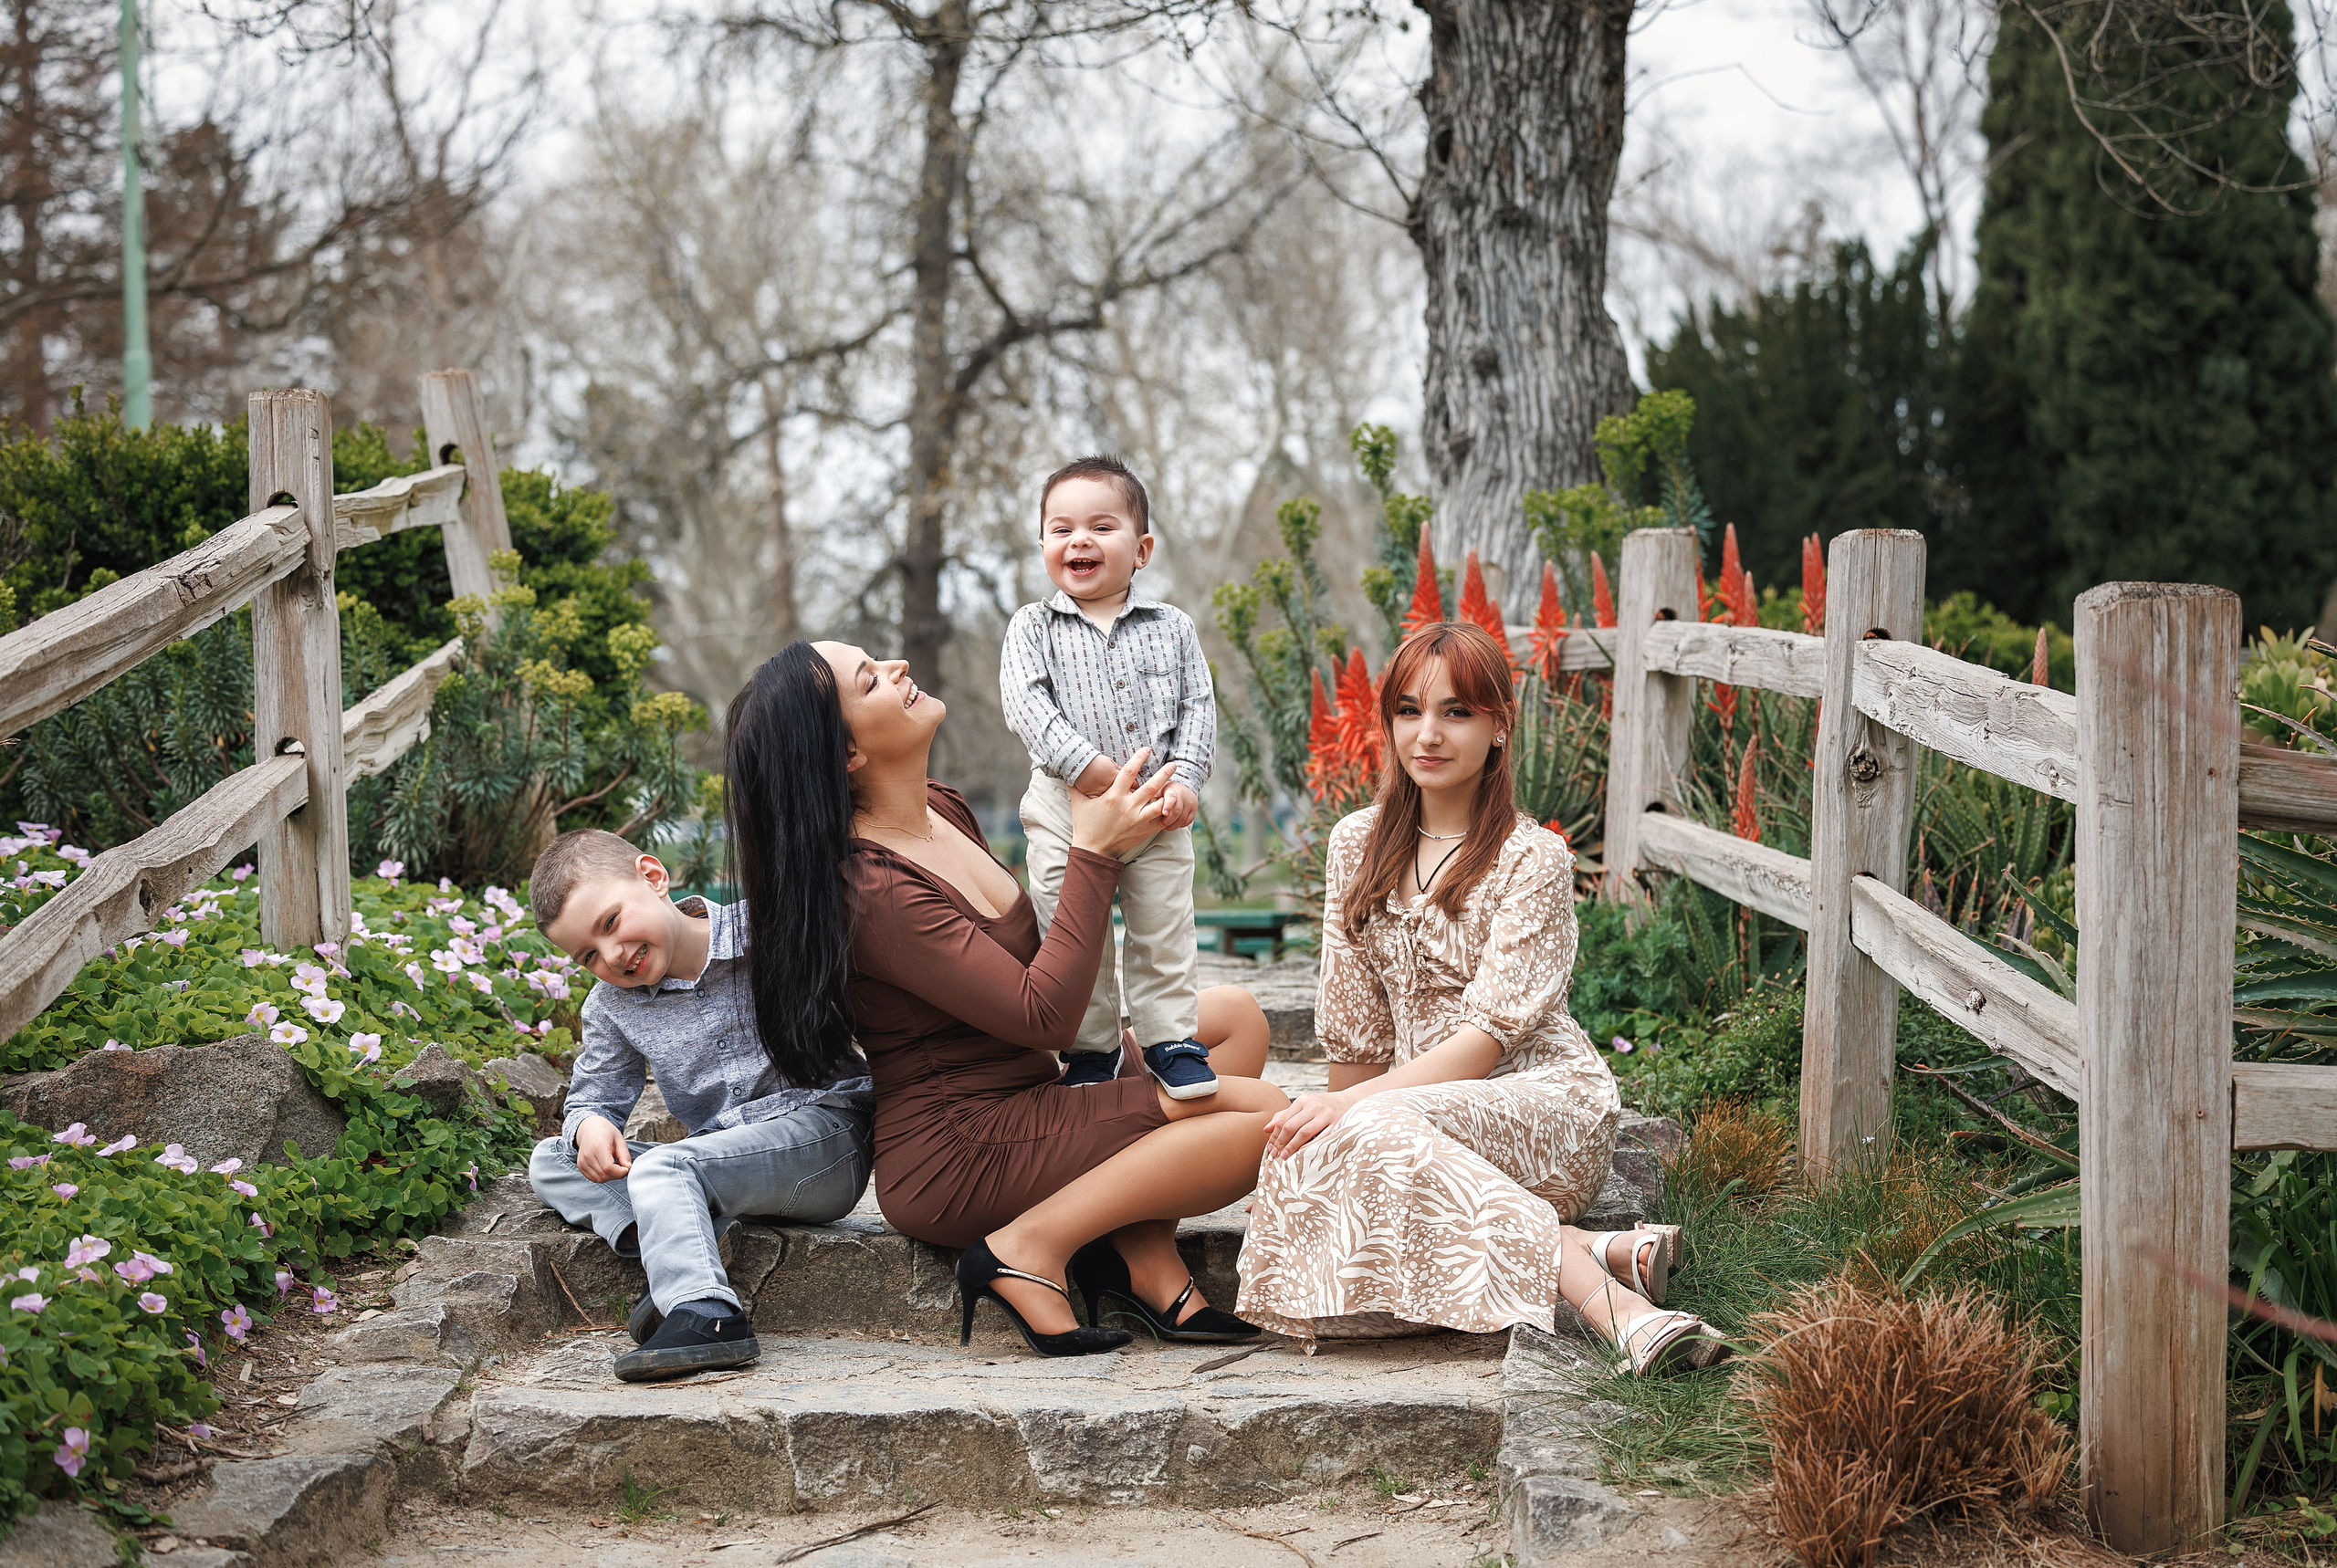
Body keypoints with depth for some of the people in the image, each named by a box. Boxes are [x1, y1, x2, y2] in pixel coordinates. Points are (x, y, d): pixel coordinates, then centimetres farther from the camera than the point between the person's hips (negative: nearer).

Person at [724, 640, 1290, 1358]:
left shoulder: (943, 809, 6)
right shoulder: (873, 889, -24)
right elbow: (1044, 1017, -25)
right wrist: (1094, 853, -20)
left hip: (1016, 1107, 10)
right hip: (955, 1156, -10)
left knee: (1234, 1014, 9)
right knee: (1260, 1116, -16)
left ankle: (1141, 1253, -3)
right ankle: (1031, 1247, -13)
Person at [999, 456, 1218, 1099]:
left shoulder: (1172, 628, 7)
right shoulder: (1033, 627, 3)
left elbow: (1198, 707, 4)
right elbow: (1026, 703, -10)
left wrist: (1185, 780, -11)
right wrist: (1085, 764, -22)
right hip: (1066, 808, -1)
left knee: (1163, 932, 5)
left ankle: (1170, 1042, 17)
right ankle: (1090, 1049, 15)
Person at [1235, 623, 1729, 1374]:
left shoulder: (1534, 859, -8)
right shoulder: (1359, 843, 9)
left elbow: (1494, 1033, -15)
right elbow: (1354, 1023, 11)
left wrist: (1351, 1109, -23)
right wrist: (1339, 1114, -1)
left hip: (1548, 1102, -5)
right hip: (1416, 1097, 5)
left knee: (1381, 1130, -36)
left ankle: (1599, 1283, -35)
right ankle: (1601, 1257, -27)